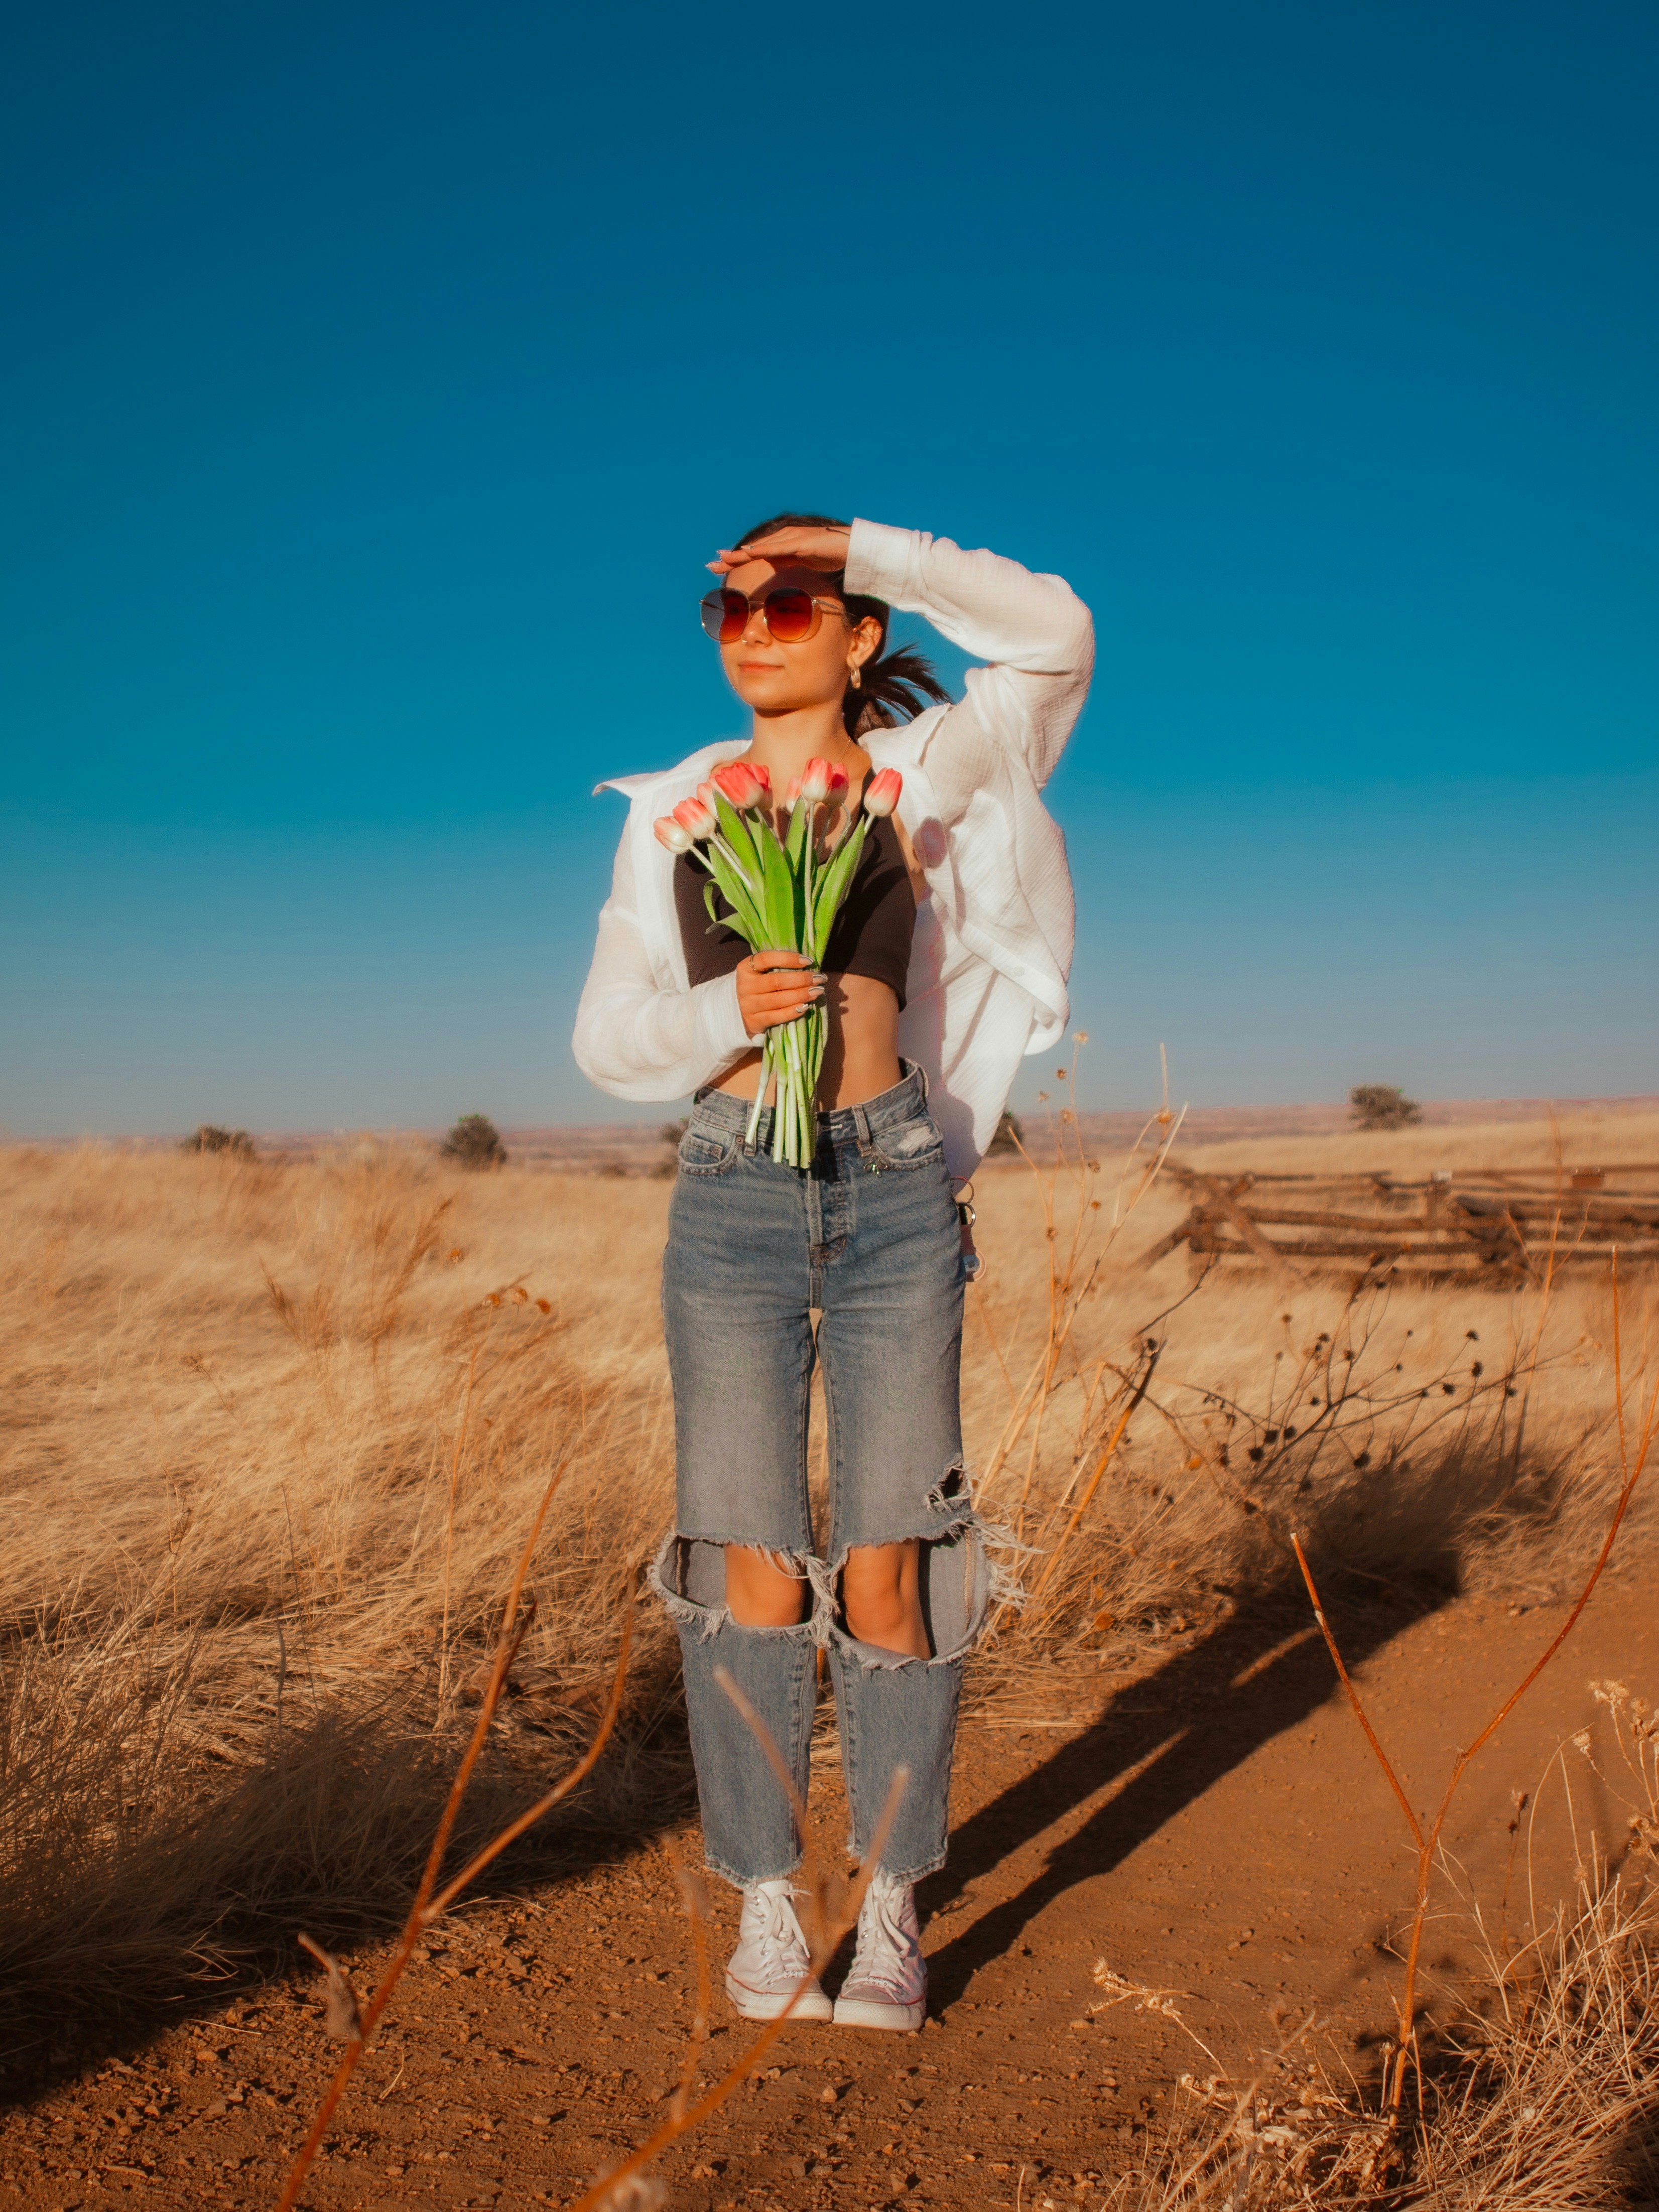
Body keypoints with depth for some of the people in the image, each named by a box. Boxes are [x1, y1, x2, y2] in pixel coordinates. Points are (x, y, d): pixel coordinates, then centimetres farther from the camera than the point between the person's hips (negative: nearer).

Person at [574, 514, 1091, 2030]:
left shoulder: (914, 776, 6)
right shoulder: (673, 814, 11)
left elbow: (1054, 637, -5)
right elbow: (610, 1034, 8)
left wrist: (858, 547, -3)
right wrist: (720, 1010, -13)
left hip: (893, 1205, -1)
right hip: (731, 1209, 2)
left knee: (885, 1571, -2)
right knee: (753, 1574, 0)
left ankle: (895, 1914, 16)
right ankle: (765, 1904, 17)